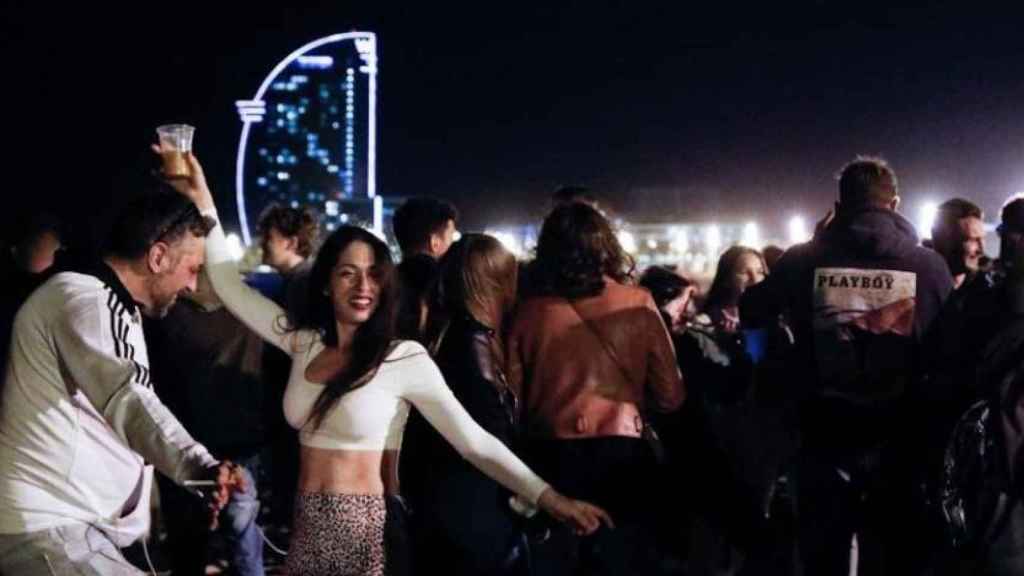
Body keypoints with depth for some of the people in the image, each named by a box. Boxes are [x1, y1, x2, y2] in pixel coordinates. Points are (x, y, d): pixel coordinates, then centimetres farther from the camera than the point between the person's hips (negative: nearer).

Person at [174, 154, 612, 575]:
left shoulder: (403, 357, -10)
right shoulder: (304, 342, 5)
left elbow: (474, 441, -12)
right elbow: (230, 286, 12)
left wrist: (548, 499, -20)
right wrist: (203, 200, 9)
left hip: (368, 531, -5)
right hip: (308, 529, 5)